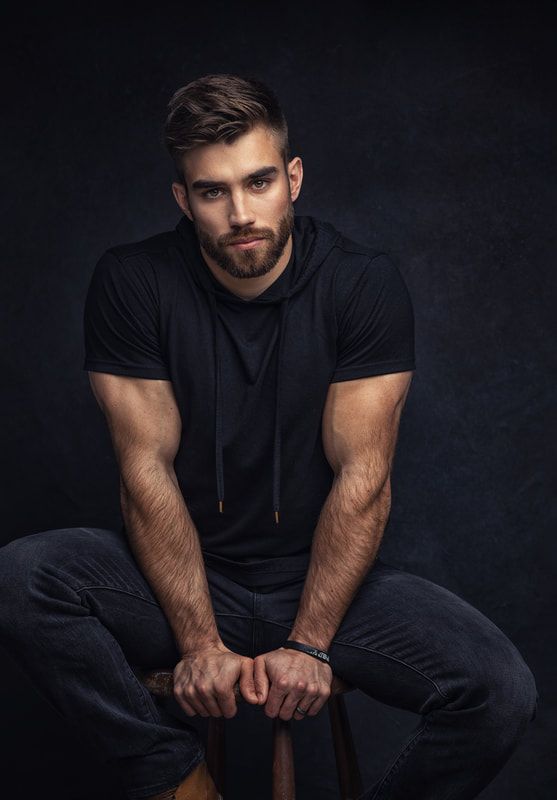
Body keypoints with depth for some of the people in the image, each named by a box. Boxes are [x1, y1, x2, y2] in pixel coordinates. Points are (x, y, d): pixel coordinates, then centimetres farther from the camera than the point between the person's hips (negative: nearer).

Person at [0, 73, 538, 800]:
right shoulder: (131, 283, -7)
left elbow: (363, 478, -11)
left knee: (503, 692, -23)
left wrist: (308, 645, -17)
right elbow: (148, 469, -11)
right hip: (186, 576, 0)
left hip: (323, 576, 0)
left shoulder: (366, 283, -9)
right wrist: (200, 642, -18)